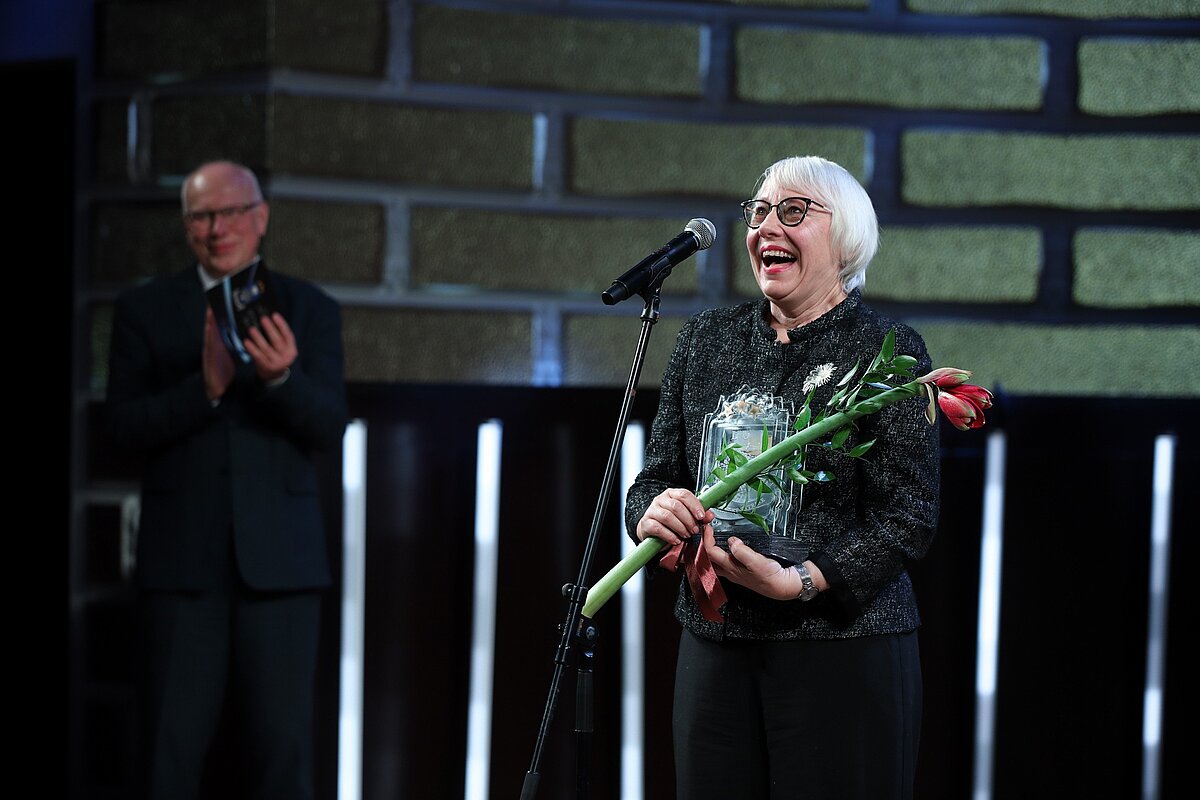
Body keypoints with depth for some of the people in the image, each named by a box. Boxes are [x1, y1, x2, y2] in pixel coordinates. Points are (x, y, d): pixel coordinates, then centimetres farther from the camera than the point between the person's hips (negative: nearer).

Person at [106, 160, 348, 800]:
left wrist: (282, 377, -22)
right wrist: (205, 387, -17)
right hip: (182, 561, 0)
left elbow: (330, 427, -2)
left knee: (283, 745, 0)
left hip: (279, 559, 1)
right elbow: (123, 426, -2)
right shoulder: (144, 310, 8)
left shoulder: (310, 310, 9)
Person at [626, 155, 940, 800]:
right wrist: (651, 513, -11)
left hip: (844, 650, -4)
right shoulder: (705, 339, 12)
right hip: (715, 645, 4)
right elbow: (655, 473, 13)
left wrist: (799, 581, -22)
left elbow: (909, 518, -9)